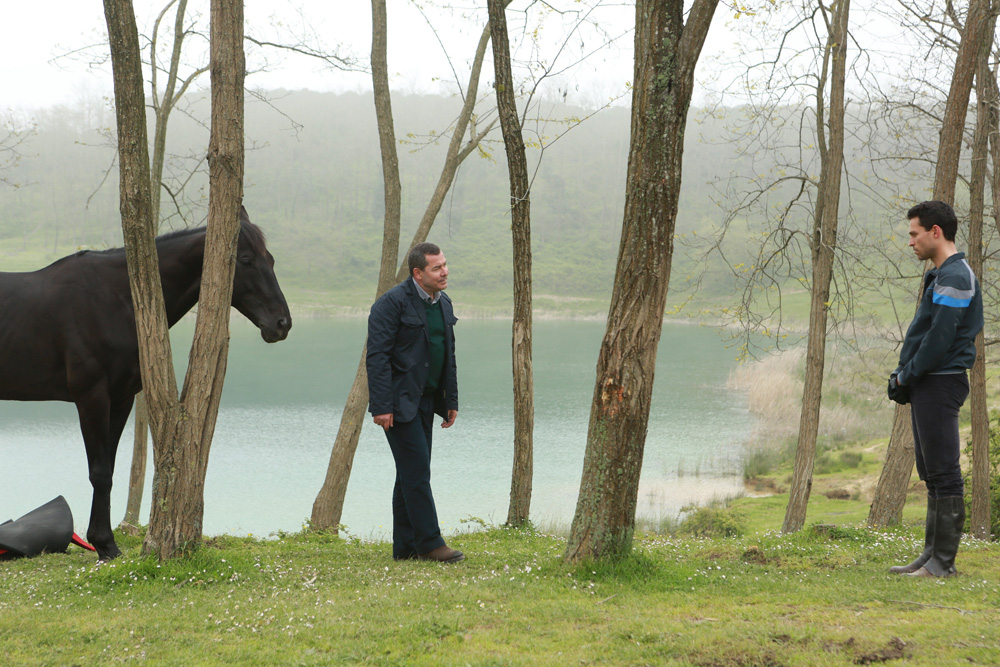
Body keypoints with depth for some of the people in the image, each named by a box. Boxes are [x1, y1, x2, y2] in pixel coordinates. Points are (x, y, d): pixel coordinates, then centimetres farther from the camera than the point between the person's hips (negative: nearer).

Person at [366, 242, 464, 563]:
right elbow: (377, 356, -17)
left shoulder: (443, 303, 12)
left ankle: (405, 547, 15)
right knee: (416, 470, -10)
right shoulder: (392, 303, -14)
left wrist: (451, 400, 16)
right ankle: (429, 542, -6)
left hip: (425, 401, 9)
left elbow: (449, 356, 20)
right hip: (399, 401, -8)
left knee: (412, 473, 10)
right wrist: (381, 406, -22)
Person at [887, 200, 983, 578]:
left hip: (940, 385, -11)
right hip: (928, 386, 11)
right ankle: (932, 555, 18)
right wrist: (903, 375, 10)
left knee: (943, 475, -8)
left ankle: (943, 562, -6)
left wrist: (906, 377, -11)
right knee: (933, 474, 13)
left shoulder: (955, 277, -15)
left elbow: (940, 338, -21)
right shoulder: (942, 275, 18)